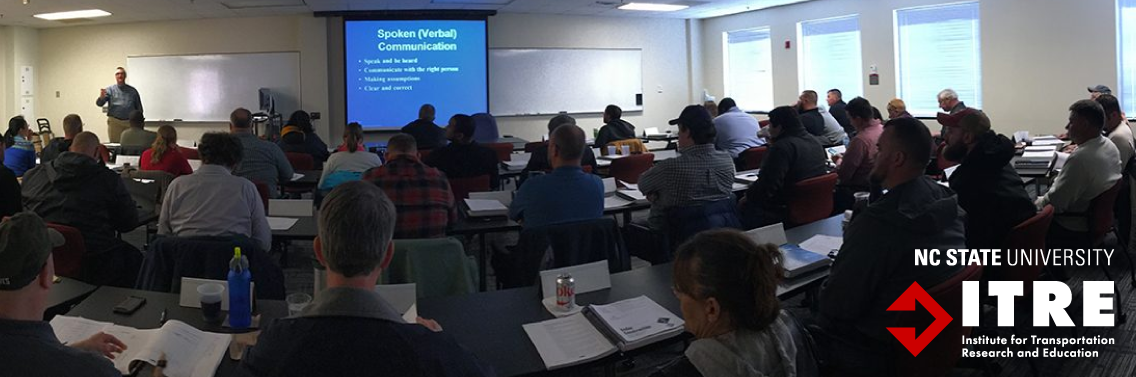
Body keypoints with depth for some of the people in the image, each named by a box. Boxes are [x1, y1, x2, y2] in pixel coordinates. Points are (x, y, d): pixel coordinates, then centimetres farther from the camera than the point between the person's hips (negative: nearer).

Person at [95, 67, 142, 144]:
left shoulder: (132, 91, 9)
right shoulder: (110, 90, 5)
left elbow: (139, 108, 12)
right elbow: (99, 103, -5)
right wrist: (101, 97, -28)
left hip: (130, 123, 1)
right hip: (114, 122, -1)